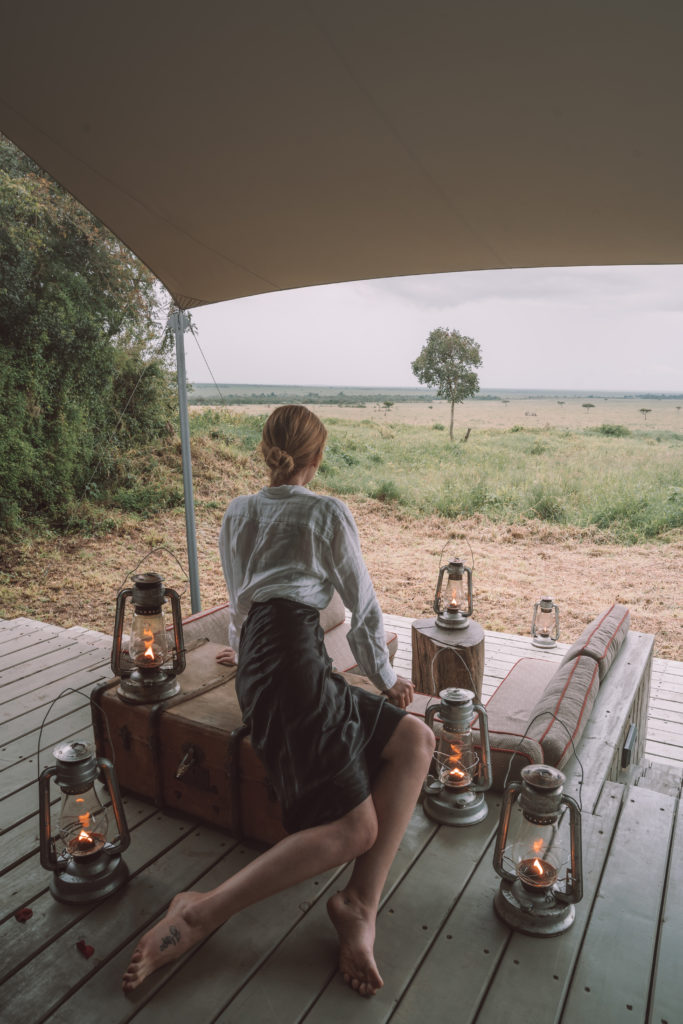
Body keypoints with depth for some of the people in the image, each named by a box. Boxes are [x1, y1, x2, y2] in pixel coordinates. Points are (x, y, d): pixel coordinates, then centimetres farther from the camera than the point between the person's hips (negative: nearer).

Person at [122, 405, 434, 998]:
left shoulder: (237, 514, 21)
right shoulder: (328, 513, 4)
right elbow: (364, 605, 8)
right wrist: (384, 677, 21)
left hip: (257, 661, 8)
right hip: (293, 657, -8)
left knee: (416, 740, 3)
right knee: (354, 828, -11)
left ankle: (361, 904, -7)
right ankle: (201, 913, -8)